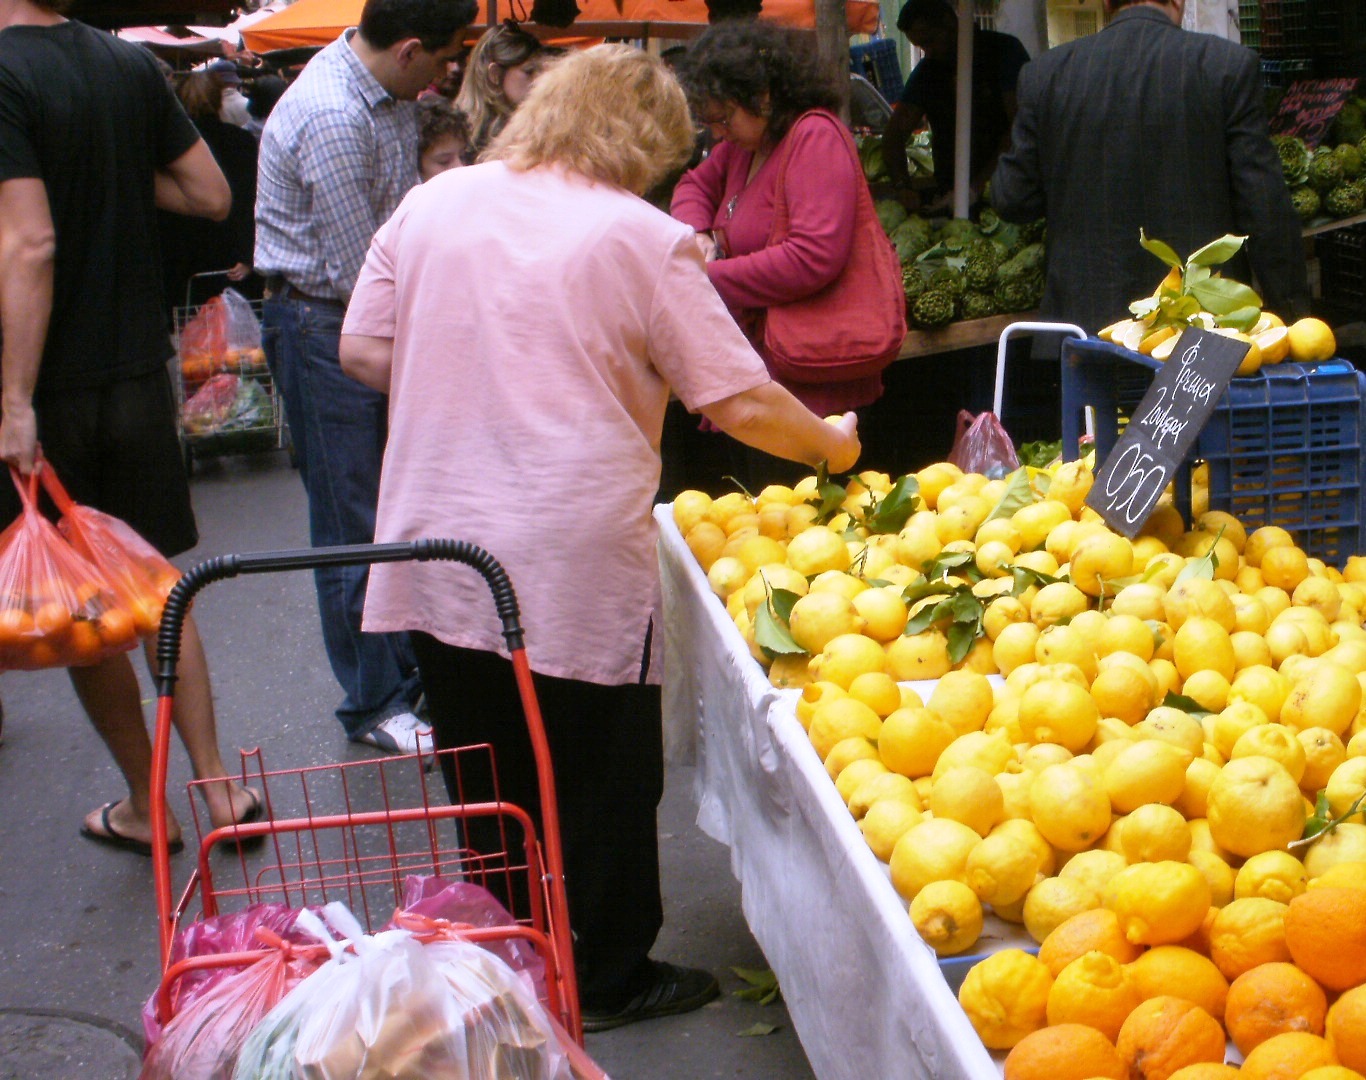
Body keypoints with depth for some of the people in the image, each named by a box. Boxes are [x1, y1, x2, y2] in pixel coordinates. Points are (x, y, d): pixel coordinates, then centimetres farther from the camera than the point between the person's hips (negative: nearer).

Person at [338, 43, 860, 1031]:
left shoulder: (434, 204, 5)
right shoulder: (644, 238, -7)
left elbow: (362, 352, 9)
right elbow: (741, 403, -7)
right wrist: (831, 444, 10)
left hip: (437, 546, 5)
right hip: (576, 566, -4)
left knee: (485, 776, 17)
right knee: (605, 782, 12)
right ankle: (612, 980, 25)